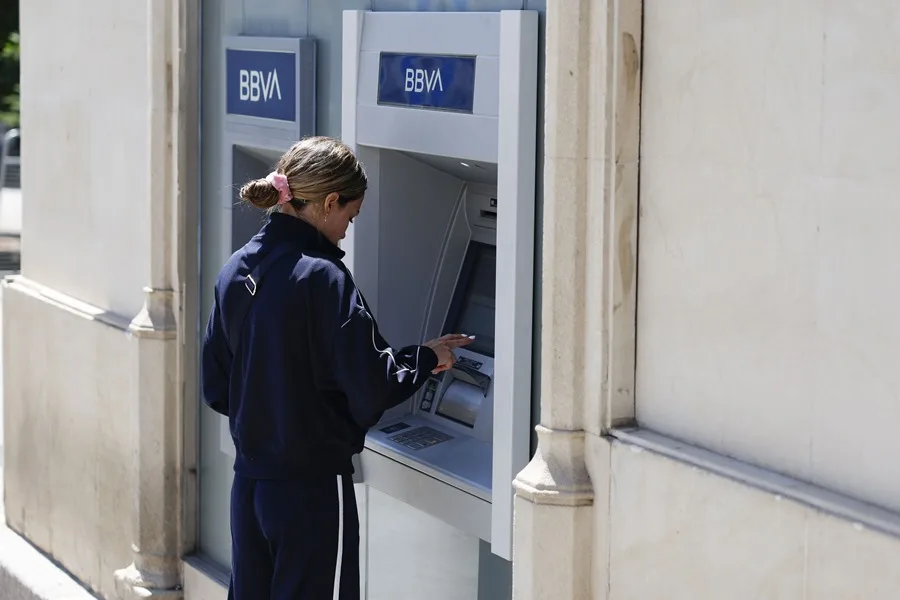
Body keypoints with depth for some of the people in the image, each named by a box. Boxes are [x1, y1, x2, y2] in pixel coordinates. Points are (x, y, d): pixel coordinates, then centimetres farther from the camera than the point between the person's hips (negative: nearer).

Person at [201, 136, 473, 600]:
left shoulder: (236, 270, 5)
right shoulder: (322, 278, -17)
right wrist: (426, 359, 0)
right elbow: (370, 387, -16)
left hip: (249, 481, 7)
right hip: (313, 489, -7)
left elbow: (216, 388, 10)